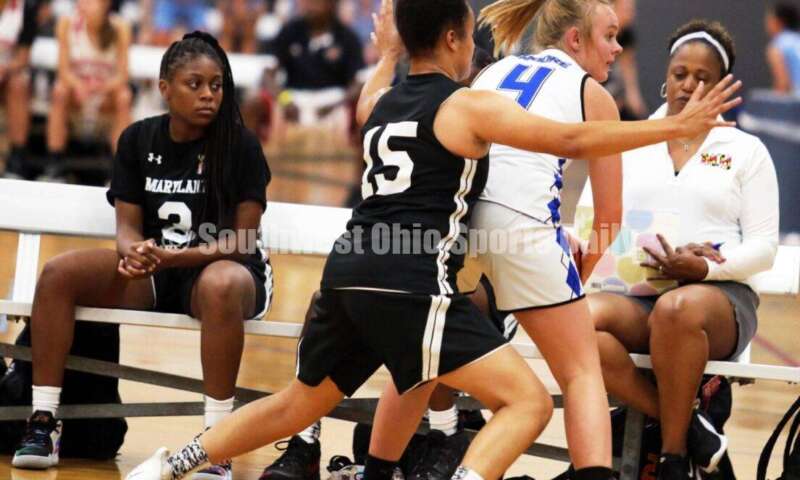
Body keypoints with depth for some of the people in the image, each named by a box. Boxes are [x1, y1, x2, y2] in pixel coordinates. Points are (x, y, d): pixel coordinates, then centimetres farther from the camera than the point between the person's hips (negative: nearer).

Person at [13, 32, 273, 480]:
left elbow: (242, 240, -12)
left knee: (221, 285, -42)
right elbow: (128, 225, 2)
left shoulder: (241, 145, -9)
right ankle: (44, 422, -18)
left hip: (223, 269, -4)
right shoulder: (139, 140, 3)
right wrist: (134, 254, -23)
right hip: (152, 273, 4)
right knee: (58, 272, -20)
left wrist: (175, 257, -25)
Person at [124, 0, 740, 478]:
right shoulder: (469, 107, 0)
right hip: (411, 285, -8)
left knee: (298, 405, 27)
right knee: (528, 401, -7)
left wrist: (387, 55, 65)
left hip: (349, 275, 8)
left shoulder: (381, 103, 20)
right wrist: (678, 126, -2)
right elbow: (575, 141, -5)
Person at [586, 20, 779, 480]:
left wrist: (703, 268, -13)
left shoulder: (746, 150, 12)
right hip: (635, 293, 2)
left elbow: (763, 247, 5)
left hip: (720, 294, -2)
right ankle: (687, 424, -26)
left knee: (678, 309, -41)